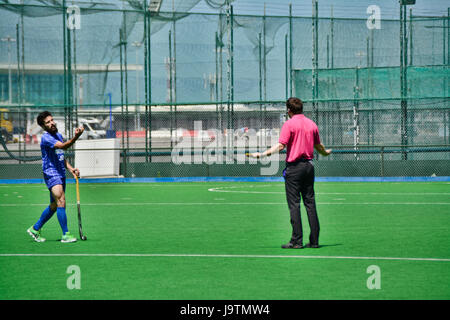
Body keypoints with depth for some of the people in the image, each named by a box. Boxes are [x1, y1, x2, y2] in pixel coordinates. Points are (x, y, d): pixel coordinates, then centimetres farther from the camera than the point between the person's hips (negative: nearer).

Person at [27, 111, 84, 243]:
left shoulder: (58, 135, 14)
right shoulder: (46, 138, -13)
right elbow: (63, 146, -30)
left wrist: (70, 168, 8)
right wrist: (76, 137, -44)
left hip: (61, 174, 9)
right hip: (51, 174, -9)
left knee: (54, 206, 13)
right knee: (61, 201, -18)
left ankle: (35, 228, 28)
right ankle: (66, 234, -16)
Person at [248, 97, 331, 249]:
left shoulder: (289, 124, -8)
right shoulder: (312, 124, 9)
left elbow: (281, 145, -17)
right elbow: (318, 146, 17)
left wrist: (262, 154, -16)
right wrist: (326, 152, 38)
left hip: (294, 167, -6)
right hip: (309, 165, 6)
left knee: (294, 204, -3)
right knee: (310, 202, 8)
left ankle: (297, 241, -5)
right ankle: (314, 240, 8)